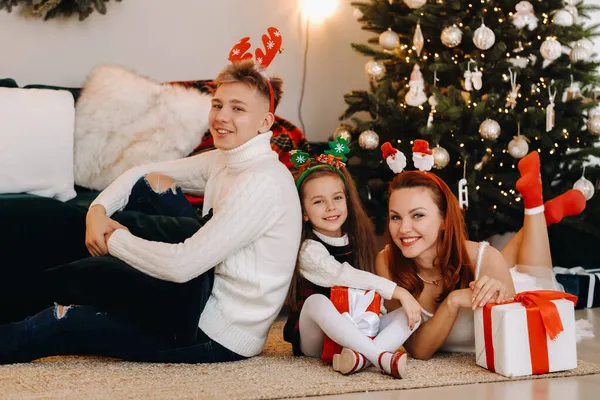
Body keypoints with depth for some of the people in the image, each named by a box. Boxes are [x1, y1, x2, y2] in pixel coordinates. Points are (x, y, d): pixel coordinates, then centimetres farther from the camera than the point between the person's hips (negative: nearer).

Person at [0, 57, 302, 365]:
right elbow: (142, 174, 10)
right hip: (210, 303, 8)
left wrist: (115, 241, -13)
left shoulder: (263, 183, -24)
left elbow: (182, 265, -28)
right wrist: (98, 210, -9)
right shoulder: (223, 161, 4)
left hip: (221, 338, -8)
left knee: (67, 324, -6)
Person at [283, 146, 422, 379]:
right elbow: (344, 276, -25)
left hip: (355, 332, 6)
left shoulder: (357, 243, 8)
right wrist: (398, 291, -28)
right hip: (315, 339, -5)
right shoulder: (309, 250, -12)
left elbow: (372, 295, 9)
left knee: (412, 313, -14)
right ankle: (381, 357, -43)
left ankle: (362, 357, -40)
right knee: (317, 301, -36)